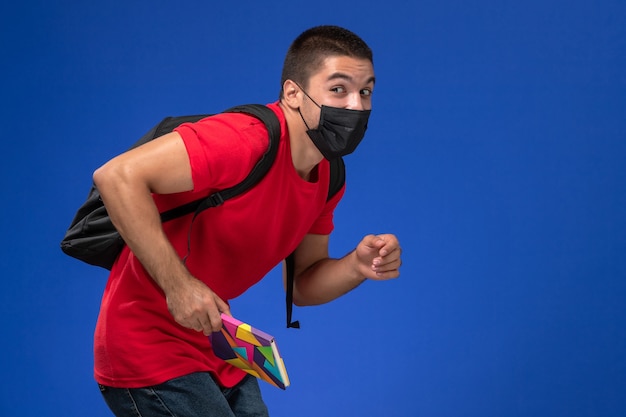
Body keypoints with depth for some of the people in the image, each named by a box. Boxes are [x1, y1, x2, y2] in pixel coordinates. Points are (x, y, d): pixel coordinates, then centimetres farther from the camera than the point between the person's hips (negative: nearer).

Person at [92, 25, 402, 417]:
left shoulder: (329, 177, 3)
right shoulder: (247, 140, -25)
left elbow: (302, 284, 11)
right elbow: (118, 176, -32)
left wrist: (358, 266, -10)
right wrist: (177, 284, -32)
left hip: (220, 352, 9)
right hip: (150, 352, -8)